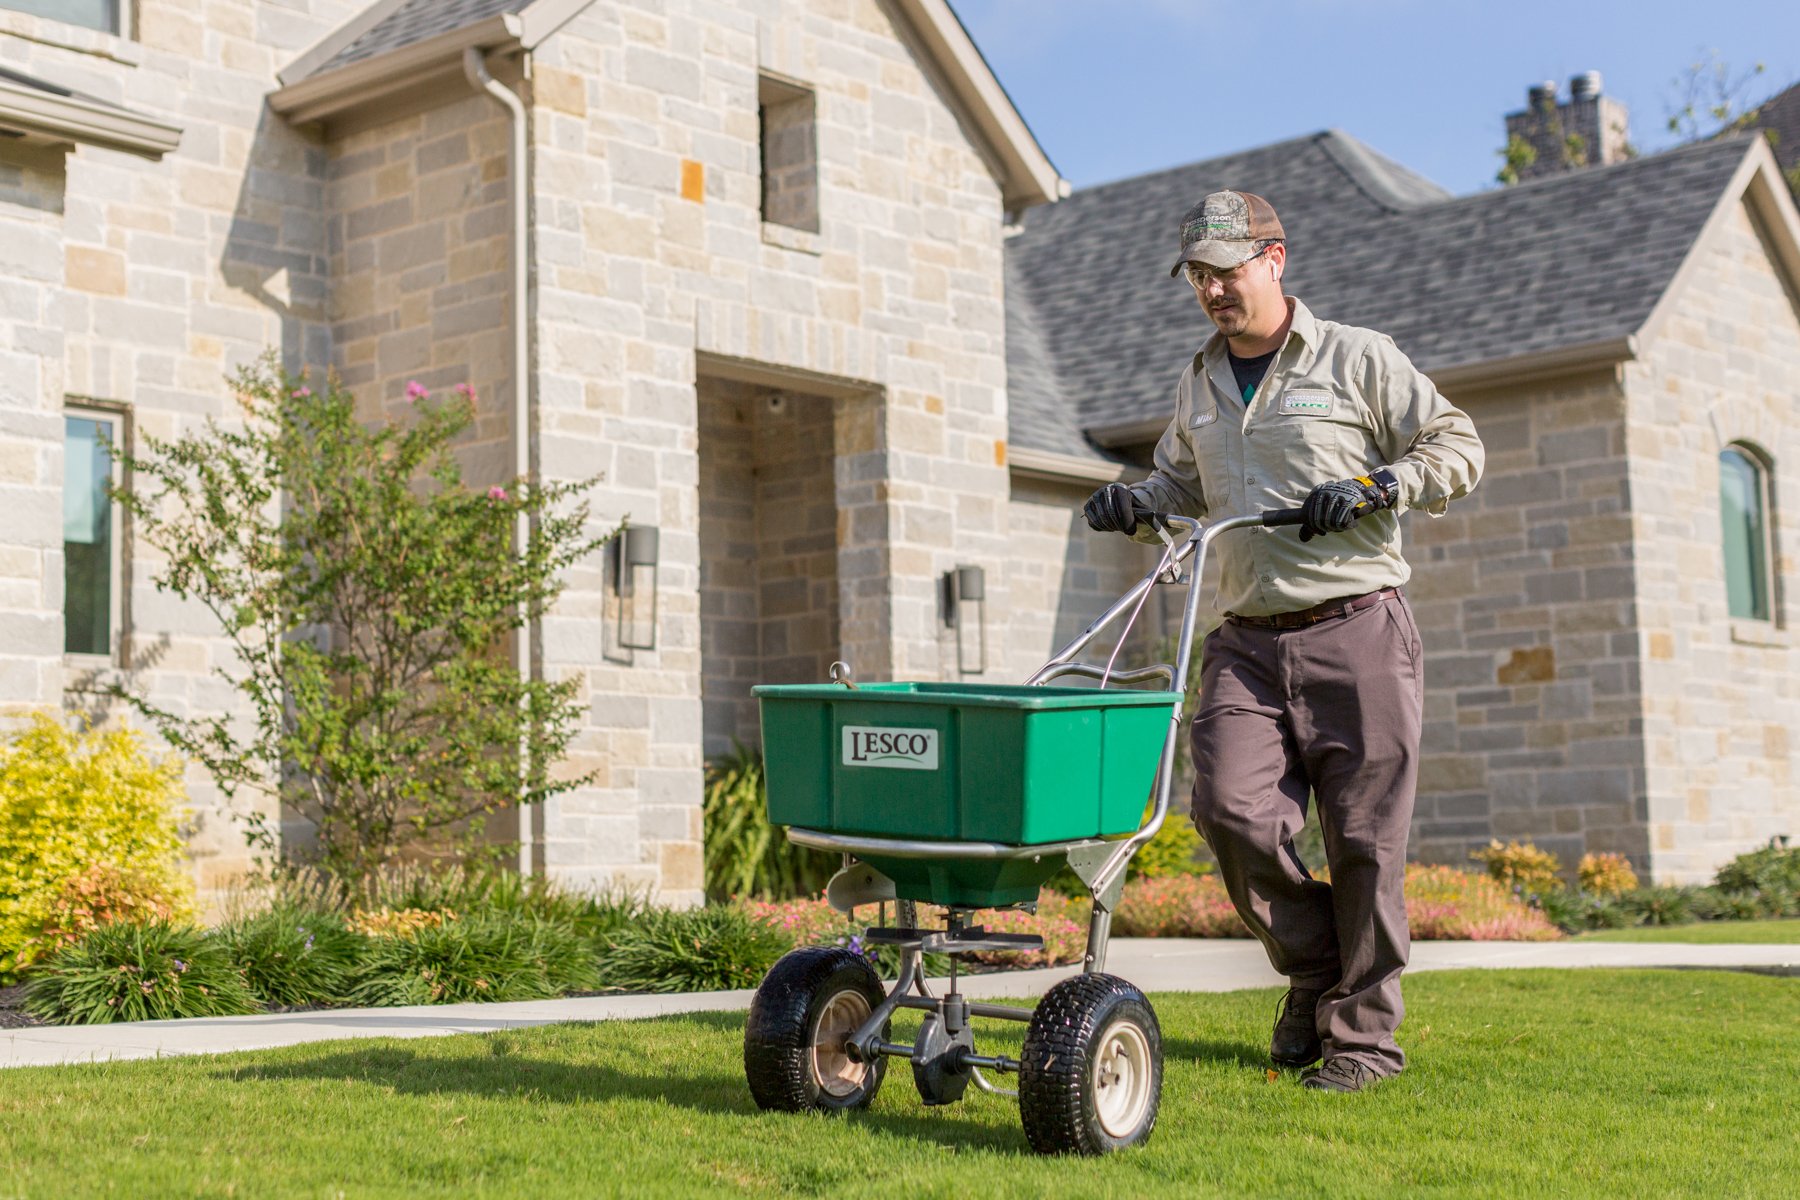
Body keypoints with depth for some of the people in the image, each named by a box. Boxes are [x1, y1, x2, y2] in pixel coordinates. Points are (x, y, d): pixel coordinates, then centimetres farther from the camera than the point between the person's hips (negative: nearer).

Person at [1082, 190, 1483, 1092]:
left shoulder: (1359, 359, 2)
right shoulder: (1199, 384, 18)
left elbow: (1457, 449, 3)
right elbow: (1182, 483, 31)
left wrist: (1371, 488, -13)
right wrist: (1135, 502, 9)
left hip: (1356, 630, -4)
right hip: (1246, 641, 4)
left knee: (1362, 837, -2)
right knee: (1229, 809, -12)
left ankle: (1363, 1033, 11)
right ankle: (1312, 966, 14)